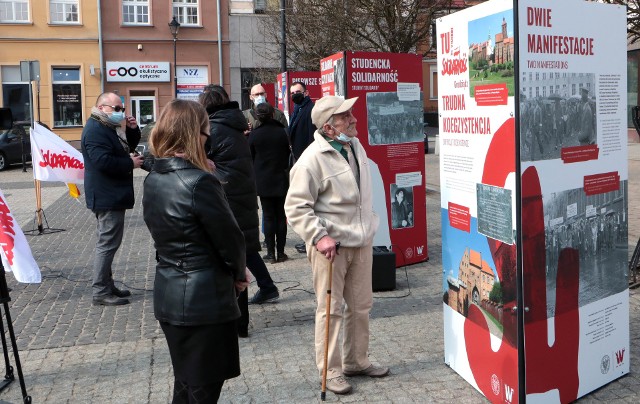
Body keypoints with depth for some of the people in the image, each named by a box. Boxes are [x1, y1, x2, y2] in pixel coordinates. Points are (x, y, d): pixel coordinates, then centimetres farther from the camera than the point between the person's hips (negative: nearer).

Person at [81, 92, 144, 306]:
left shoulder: (109, 127, 16)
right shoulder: (95, 130, -17)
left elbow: (128, 146, 22)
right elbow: (103, 161, -28)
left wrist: (132, 130, 3)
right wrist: (130, 163, -18)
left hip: (112, 195, 11)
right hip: (107, 197, -11)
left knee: (107, 242, 16)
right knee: (108, 243, -7)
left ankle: (107, 285, 26)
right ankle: (101, 292, -1)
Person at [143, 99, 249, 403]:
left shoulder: (153, 179, 4)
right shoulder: (200, 183, -21)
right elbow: (231, 240, -15)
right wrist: (239, 273, 3)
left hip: (168, 295, 8)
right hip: (204, 300, -8)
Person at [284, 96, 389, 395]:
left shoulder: (355, 146, 8)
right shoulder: (313, 158, -17)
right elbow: (295, 207, -16)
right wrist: (319, 237, -24)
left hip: (361, 242, 7)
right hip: (330, 246, -7)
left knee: (361, 306, 16)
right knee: (330, 310, 3)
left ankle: (356, 361, 33)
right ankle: (330, 371, 18)